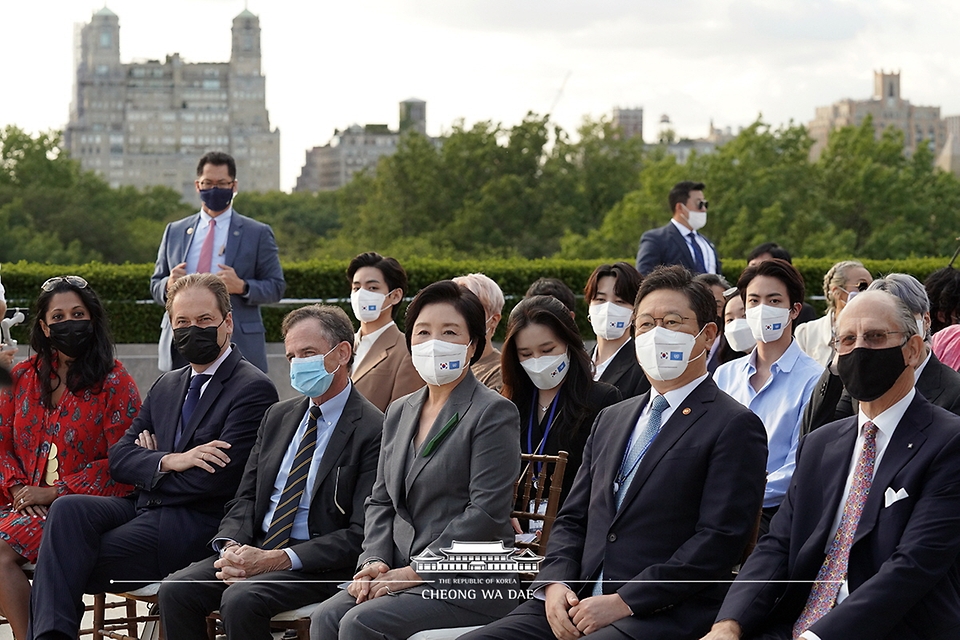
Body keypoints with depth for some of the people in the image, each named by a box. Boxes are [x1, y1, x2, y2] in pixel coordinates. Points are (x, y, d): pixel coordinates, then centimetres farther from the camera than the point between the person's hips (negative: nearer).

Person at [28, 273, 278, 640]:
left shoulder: (254, 389, -5)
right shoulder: (167, 386, 21)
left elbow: (217, 479, -15)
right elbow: (118, 458, 13)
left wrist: (151, 461, 0)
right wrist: (168, 462, -10)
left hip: (200, 524, -7)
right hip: (145, 510, 7)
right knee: (68, 509, -24)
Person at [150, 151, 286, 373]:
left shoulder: (258, 233, 8)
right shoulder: (175, 231, 17)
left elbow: (276, 287, 5)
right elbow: (156, 284, 19)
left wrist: (242, 287, -15)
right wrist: (168, 285, -6)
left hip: (237, 348, -3)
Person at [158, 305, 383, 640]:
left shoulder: (373, 430, -9)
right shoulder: (278, 416, 16)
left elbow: (360, 535, -13)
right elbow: (246, 496, 16)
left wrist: (274, 560, -19)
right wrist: (232, 547, -7)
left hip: (320, 563, -7)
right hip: (255, 549, 7)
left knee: (241, 599, -32)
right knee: (175, 590, -15)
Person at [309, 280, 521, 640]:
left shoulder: (494, 414, -6)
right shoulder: (399, 413, 18)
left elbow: (486, 513, -13)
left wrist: (414, 572, -16)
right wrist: (375, 562, -2)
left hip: (468, 583, -6)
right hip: (401, 574, 6)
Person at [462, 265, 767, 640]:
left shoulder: (735, 427, -1)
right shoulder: (610, 420, 22)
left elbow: (718, 541, -10)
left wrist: (623, 602, -15)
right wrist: (556, 584, -1)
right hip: (580, 603, 6)